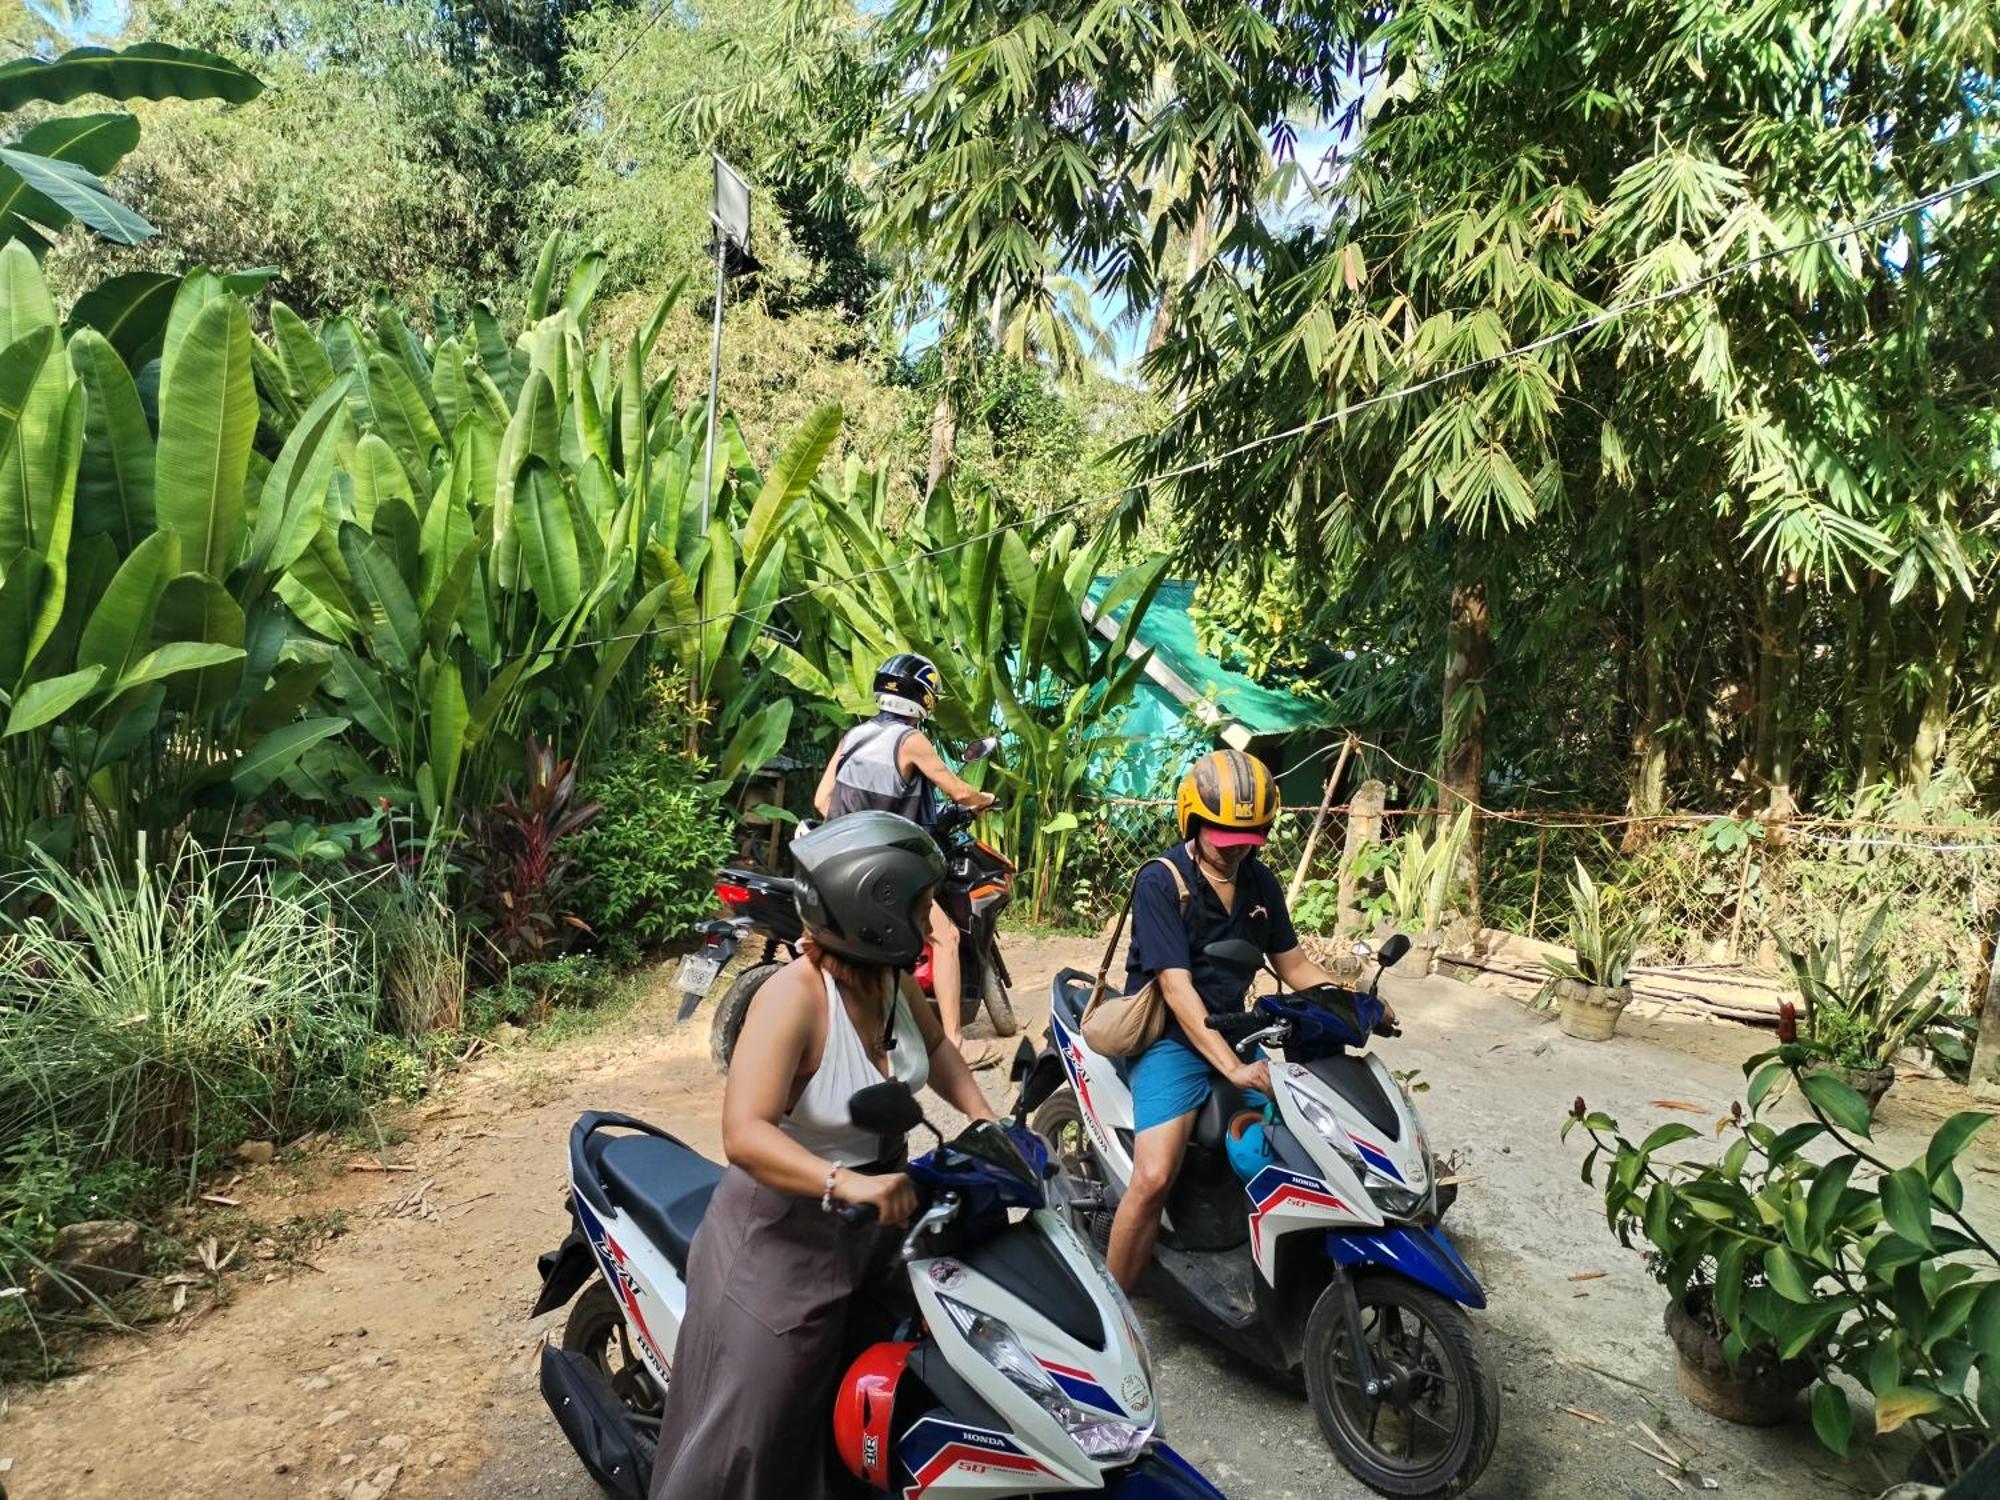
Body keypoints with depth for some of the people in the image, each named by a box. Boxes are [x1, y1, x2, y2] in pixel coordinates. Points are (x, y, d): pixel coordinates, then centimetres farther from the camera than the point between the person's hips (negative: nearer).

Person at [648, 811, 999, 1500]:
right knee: (756, 1424, 4)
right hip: (790, 1230, -7)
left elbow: (933, 1045, 12)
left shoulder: (890, 974, -7)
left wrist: (985, 1118, -2)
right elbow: (744, 1136, -37)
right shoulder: (795, 995, -30)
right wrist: (845, 1183, -51)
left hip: (881, 1212, 8)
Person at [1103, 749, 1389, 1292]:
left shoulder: (1260, 881, 7)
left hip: (1233, 1032, 7)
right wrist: (1232, 1069, -31)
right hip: (1171, 1039, -6)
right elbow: (1176, 988, -22)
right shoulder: (1161, 881, -15)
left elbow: (1294, 966, 12)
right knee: (1153, 1179, -23)